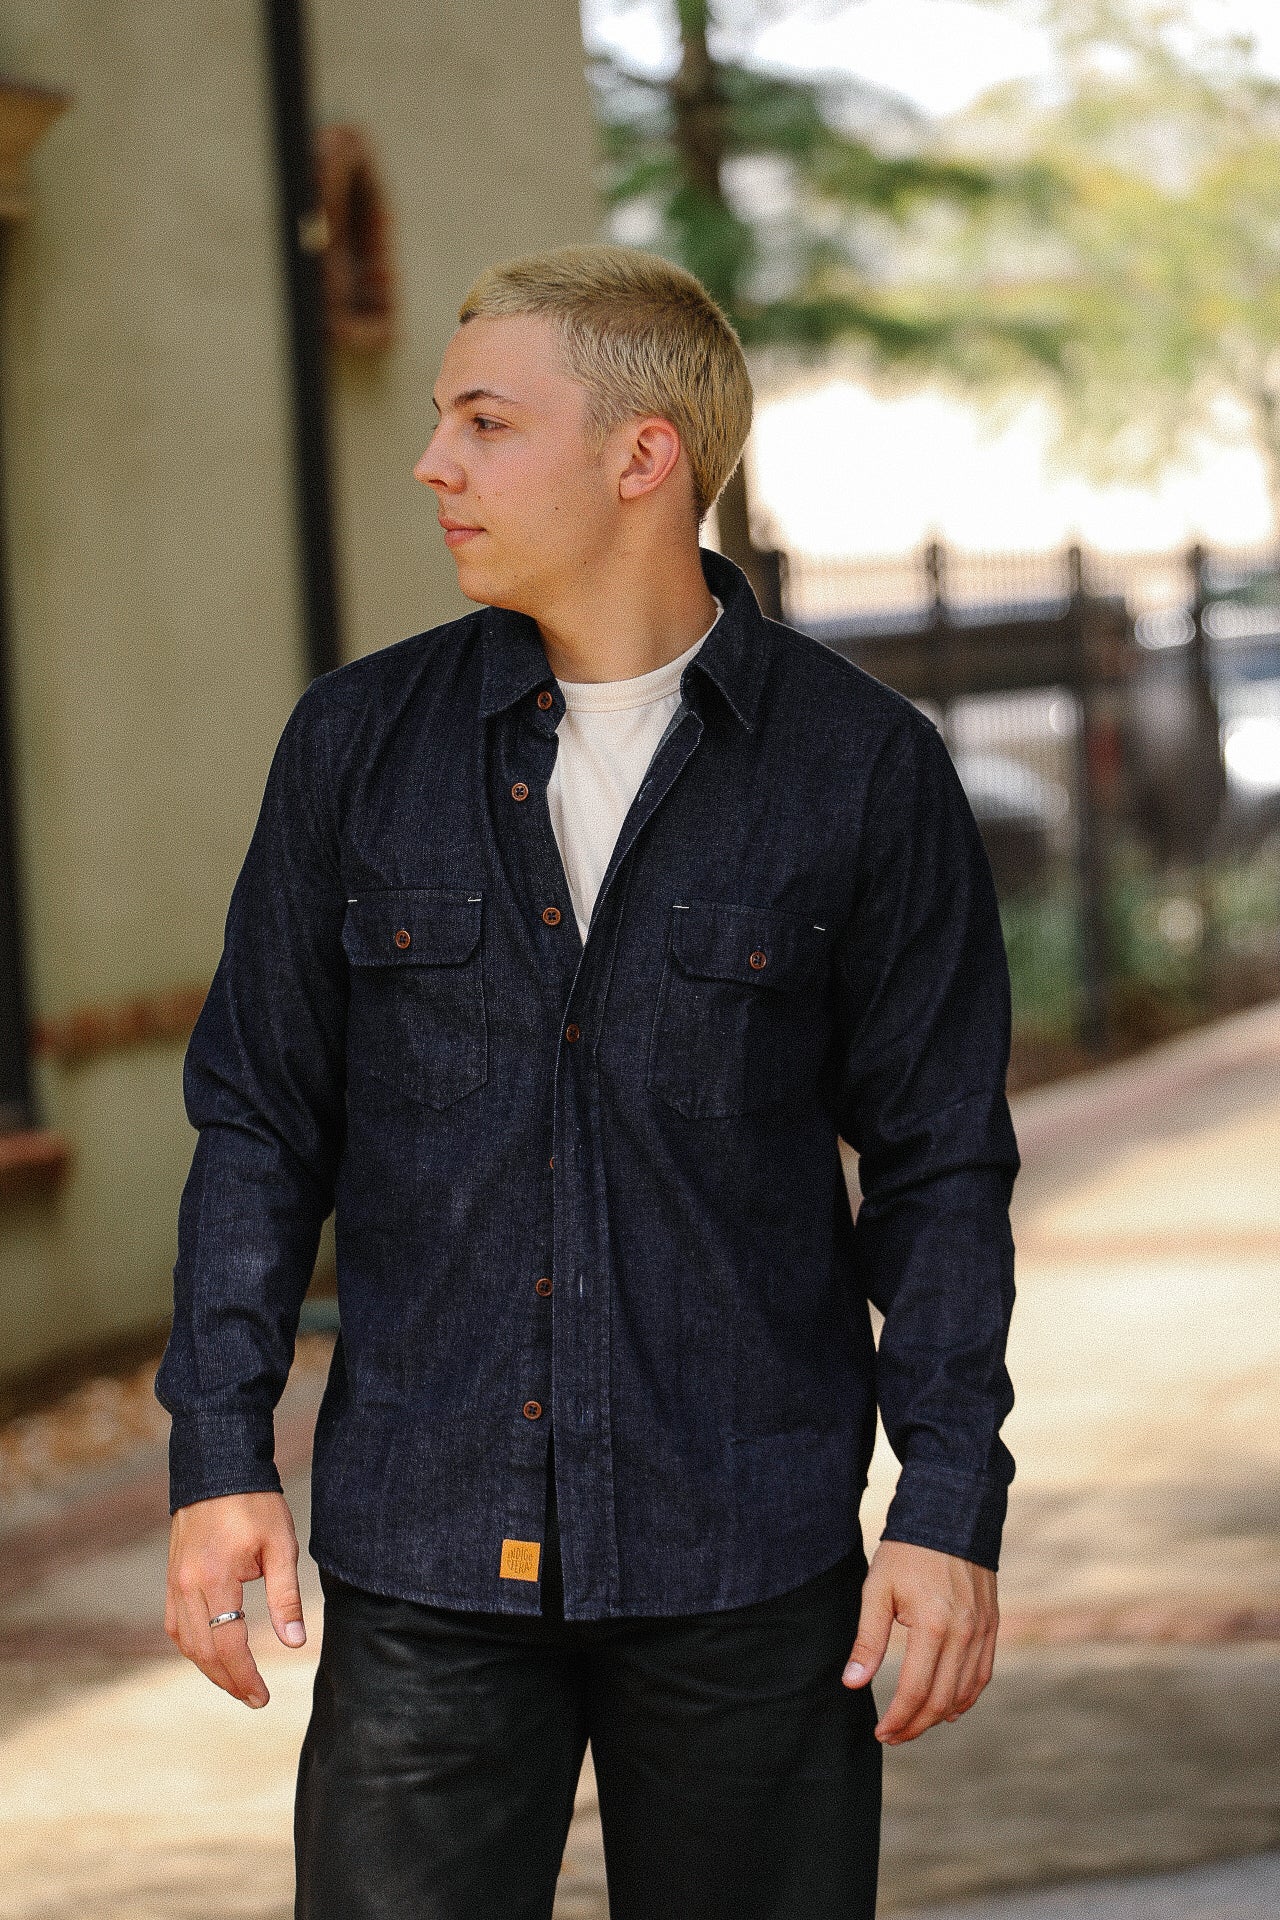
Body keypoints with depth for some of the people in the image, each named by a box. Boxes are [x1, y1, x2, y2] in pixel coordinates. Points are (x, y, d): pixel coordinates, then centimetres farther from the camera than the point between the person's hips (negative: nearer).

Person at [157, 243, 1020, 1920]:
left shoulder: (864, 766, -1)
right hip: (424, 1561, 1)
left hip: (750, 1569, -1)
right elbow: (260, 1121, 9)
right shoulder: (359, 745, 5)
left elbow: (940, 1165, 2)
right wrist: (219, 1457, 0)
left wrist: (952, 1510, -4)